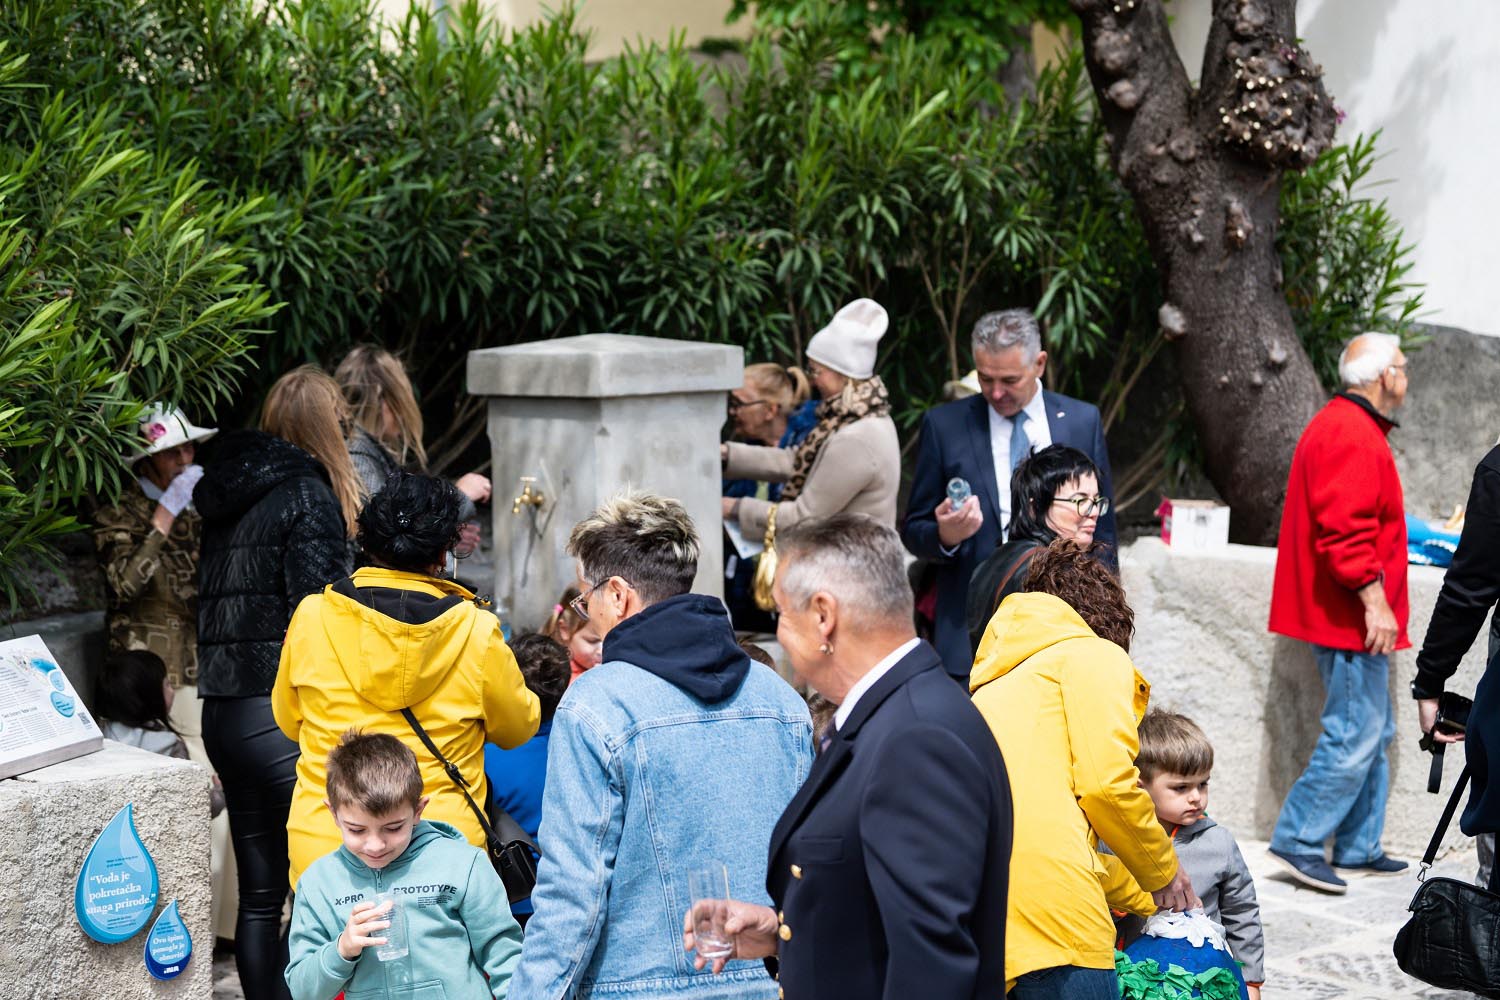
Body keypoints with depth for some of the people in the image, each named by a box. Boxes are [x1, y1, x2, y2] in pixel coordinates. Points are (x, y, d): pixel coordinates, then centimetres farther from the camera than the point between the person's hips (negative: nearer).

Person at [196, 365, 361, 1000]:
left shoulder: (227, 496, 14)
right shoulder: (307, 495, -9)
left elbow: (213, 605, 16)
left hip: (222, 713, 8)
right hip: (282, 715, -8)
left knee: (260, 893, 12)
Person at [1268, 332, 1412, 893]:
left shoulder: (1339, 426, 19)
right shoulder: (1354, 435, -17)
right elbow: (1345, 528, -26)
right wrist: (1374, 599, -25)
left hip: (1353, 617, 11)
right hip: (1352, 616, -11)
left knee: (1374, 734, 15)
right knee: (1356, 734, -9)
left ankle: (1358, 848, 21)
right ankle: (1298, 841, -3)